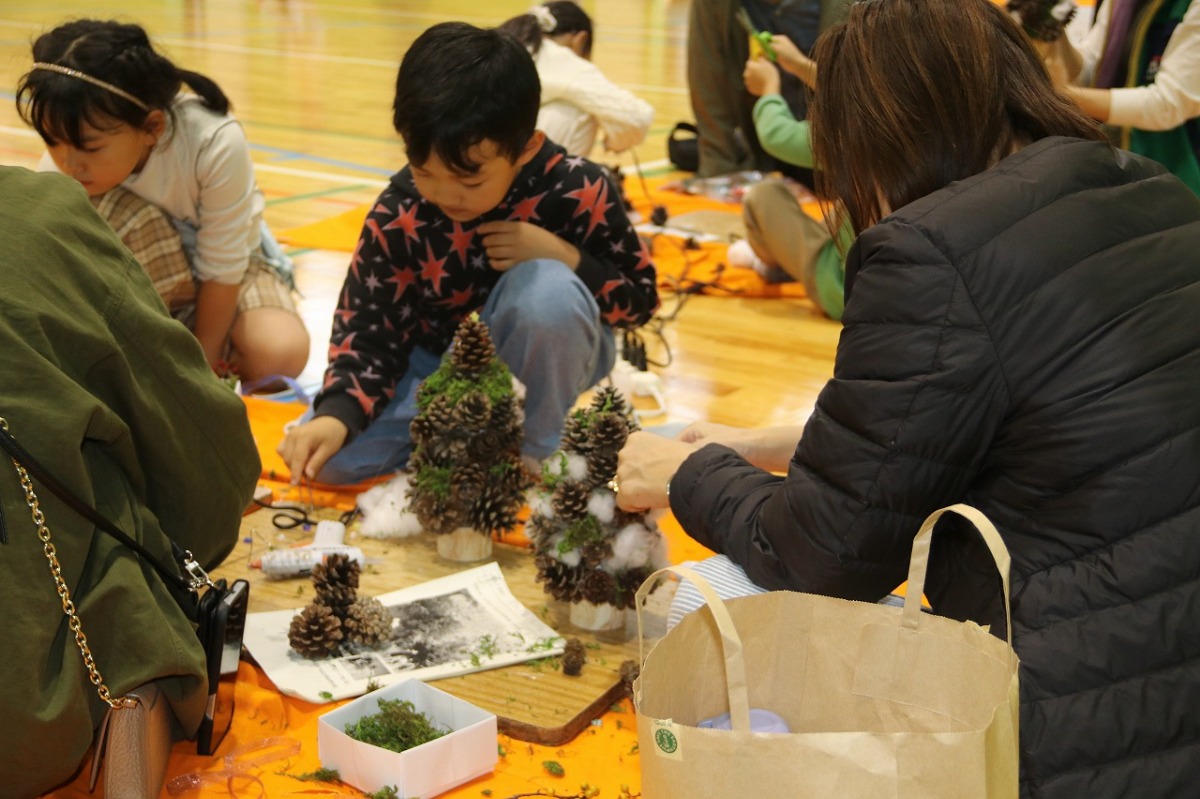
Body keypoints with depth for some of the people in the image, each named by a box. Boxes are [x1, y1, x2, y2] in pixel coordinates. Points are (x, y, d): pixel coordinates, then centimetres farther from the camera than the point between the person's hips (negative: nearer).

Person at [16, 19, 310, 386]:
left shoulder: (216, 144, -35)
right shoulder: (60, 166, -27)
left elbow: (222, 269, -24)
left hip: (228, 262, -1)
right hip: (143, 277, 2)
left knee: (281, 355, -30)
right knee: (125, 220, -33)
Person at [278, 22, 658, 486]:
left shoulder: (577, 190, -24)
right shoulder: (396, 215, -19)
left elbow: (640, 299, -13)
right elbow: (367, 328, -15)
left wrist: (565, 257, -31)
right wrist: (336, 414, -34)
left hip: (542, 363, -2)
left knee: (547, 287, -36)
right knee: (328, 455, -16)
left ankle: (530, 452, -12)